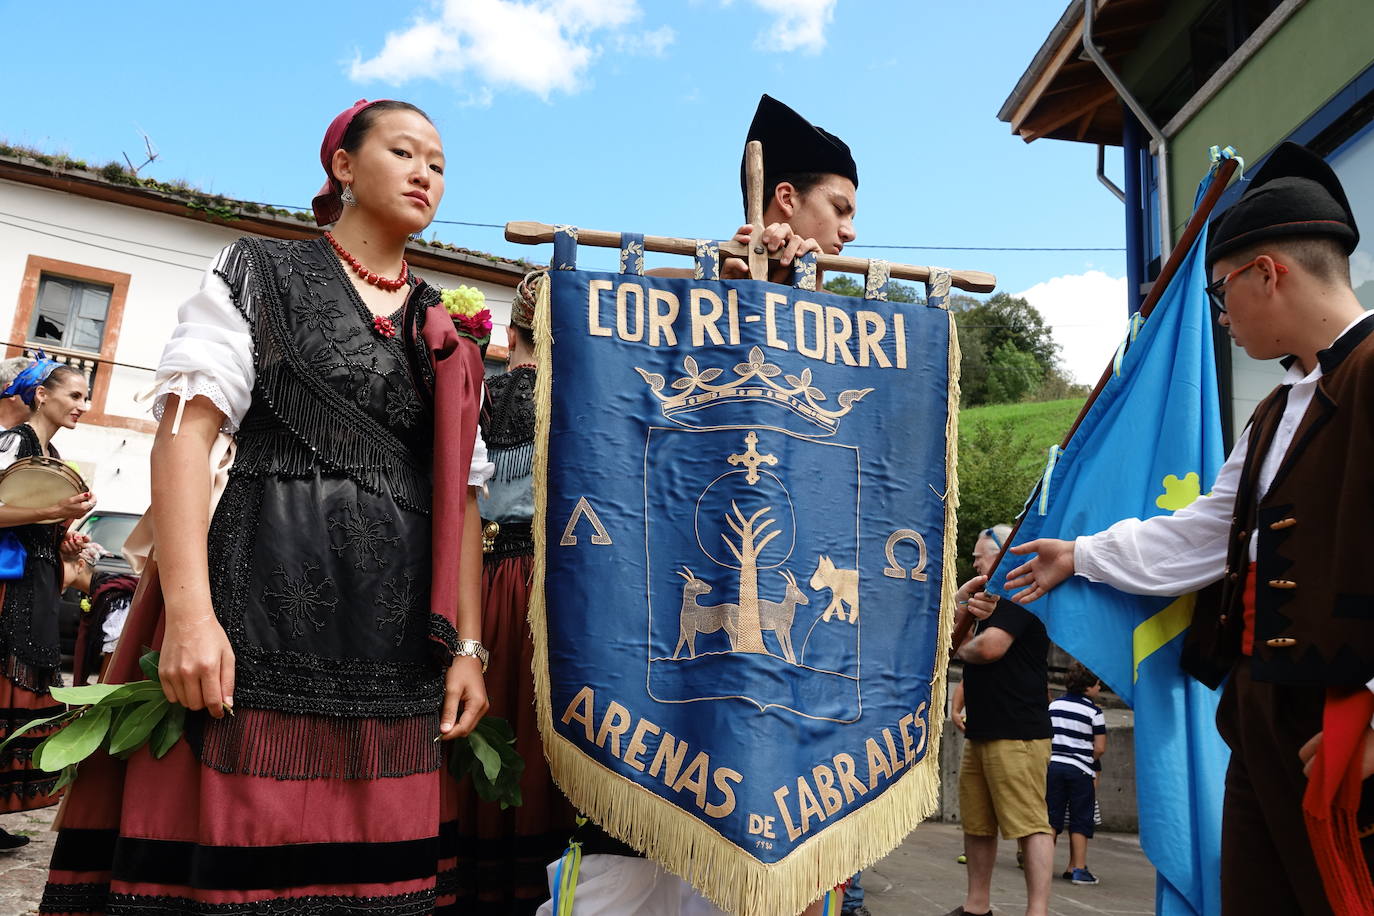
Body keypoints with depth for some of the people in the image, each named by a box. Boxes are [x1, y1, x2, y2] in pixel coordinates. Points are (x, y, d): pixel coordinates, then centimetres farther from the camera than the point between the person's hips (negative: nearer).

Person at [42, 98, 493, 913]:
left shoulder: (450, 334, 18)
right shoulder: (262, 274, 9)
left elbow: (461, 495, 13)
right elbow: (186, 426, -4)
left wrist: (468, 646, 3)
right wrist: (188, 610, -17)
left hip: (401, 643, 4)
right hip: (265, 598, -3)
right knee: (229, 850, -5)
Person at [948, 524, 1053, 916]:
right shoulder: (996, 599, 22)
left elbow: (989, 647, -22)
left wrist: (961, 648, -1)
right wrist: (962, 597, 5)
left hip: (1016, 734, -10)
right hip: (981, 732, 10)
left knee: (1030, 825, -9)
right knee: (976, 825, 13)